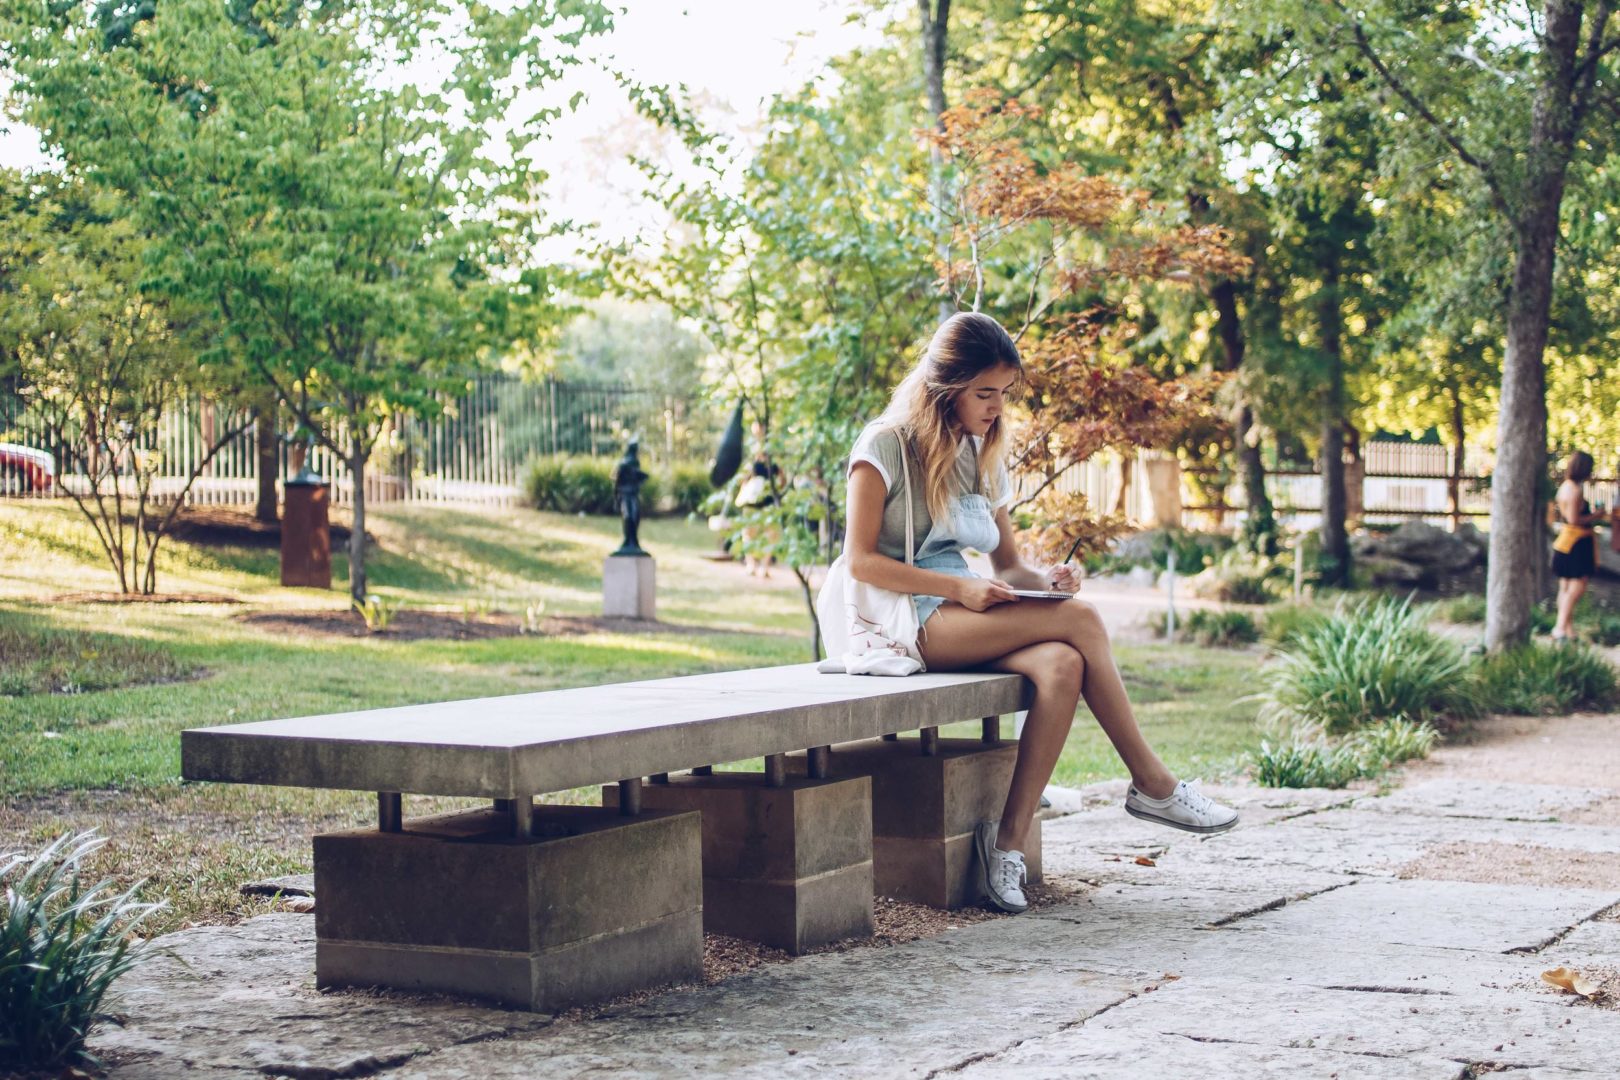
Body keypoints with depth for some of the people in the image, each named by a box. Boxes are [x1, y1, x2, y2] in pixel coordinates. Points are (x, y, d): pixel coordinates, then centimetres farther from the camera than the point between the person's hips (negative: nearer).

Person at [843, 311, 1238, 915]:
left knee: (1061, 666, -28)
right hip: (908, 621, -7)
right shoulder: (886, 446, -5)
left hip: (969, 618, 7)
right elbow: (861, 560, -11)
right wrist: (959, 588, -20)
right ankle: (1151, 784, -14)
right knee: (1079, 619, -25)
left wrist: (1042, 579, -8)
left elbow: (1009, 565, 17)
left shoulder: (983, 456, 16)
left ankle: (1009, 843, -28)